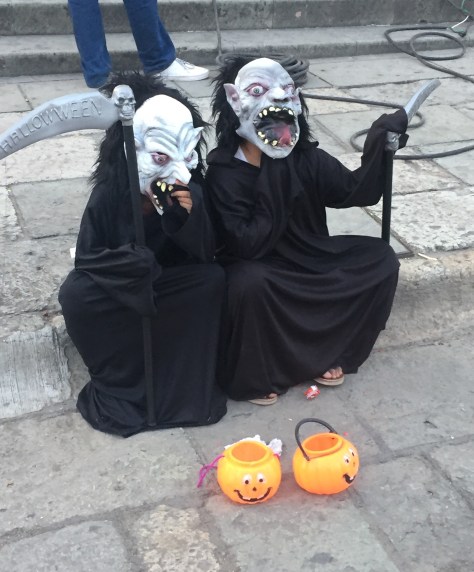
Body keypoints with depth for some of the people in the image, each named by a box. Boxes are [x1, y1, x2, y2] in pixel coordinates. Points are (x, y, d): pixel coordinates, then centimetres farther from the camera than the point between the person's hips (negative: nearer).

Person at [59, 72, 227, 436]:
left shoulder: (190, 191, -18)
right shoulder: (109, 193, -23)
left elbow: (206, 254, -14)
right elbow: (86, 258, -16)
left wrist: (190, 216, -33)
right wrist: (139, 262, -32)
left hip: (170, 290, 2)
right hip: (120, 290, -1)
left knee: (213, 279, -27)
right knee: (76, 296, -30)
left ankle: (184, 383, -14)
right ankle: (124, 383, -10)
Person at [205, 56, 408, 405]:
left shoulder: (305, 158, -5)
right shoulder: (224, 174, -18)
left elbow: (358, 191, -8)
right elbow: (248, 245, -26)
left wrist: (380, 145, -22)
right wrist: (272, 188, -29)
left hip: (308, 259, 6)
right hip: (258, 271, -5)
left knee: (381, 259, -9)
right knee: (250, 284, -40)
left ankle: (325, 352, 1)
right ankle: (251, 376, -12)